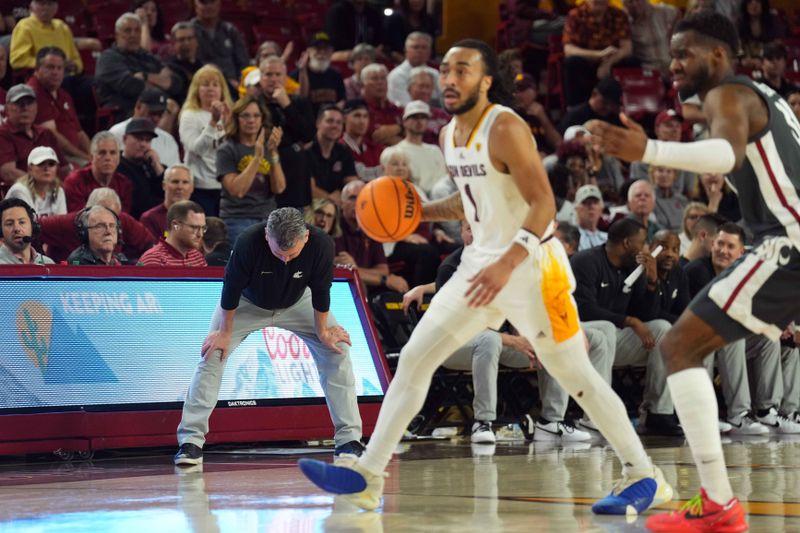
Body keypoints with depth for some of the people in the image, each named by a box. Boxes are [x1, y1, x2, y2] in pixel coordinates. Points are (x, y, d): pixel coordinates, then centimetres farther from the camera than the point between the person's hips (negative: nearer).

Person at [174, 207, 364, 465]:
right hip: (248, 303, -2)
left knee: (336, 350, -11)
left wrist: (322, 331, -7)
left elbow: (320, 291, -18)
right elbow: (231, 288, -24)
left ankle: (348, 439, -4)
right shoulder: (248, 243, -40)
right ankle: (191, 441, -12)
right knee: (212, 354, -16)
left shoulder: (321, 245, -35)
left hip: (297, 303, 2)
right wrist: (225, 332, -15)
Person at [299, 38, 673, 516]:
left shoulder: (505, 128, -17)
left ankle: (643, 475, 7)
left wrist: (507, 264, -34)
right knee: (413, 359, 2)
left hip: (531, 266, -8)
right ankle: (367, 476, 4)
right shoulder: (450, 135, 9)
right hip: (482, 262, 8)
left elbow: (544, 203, -23)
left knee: (575, 375, -5)